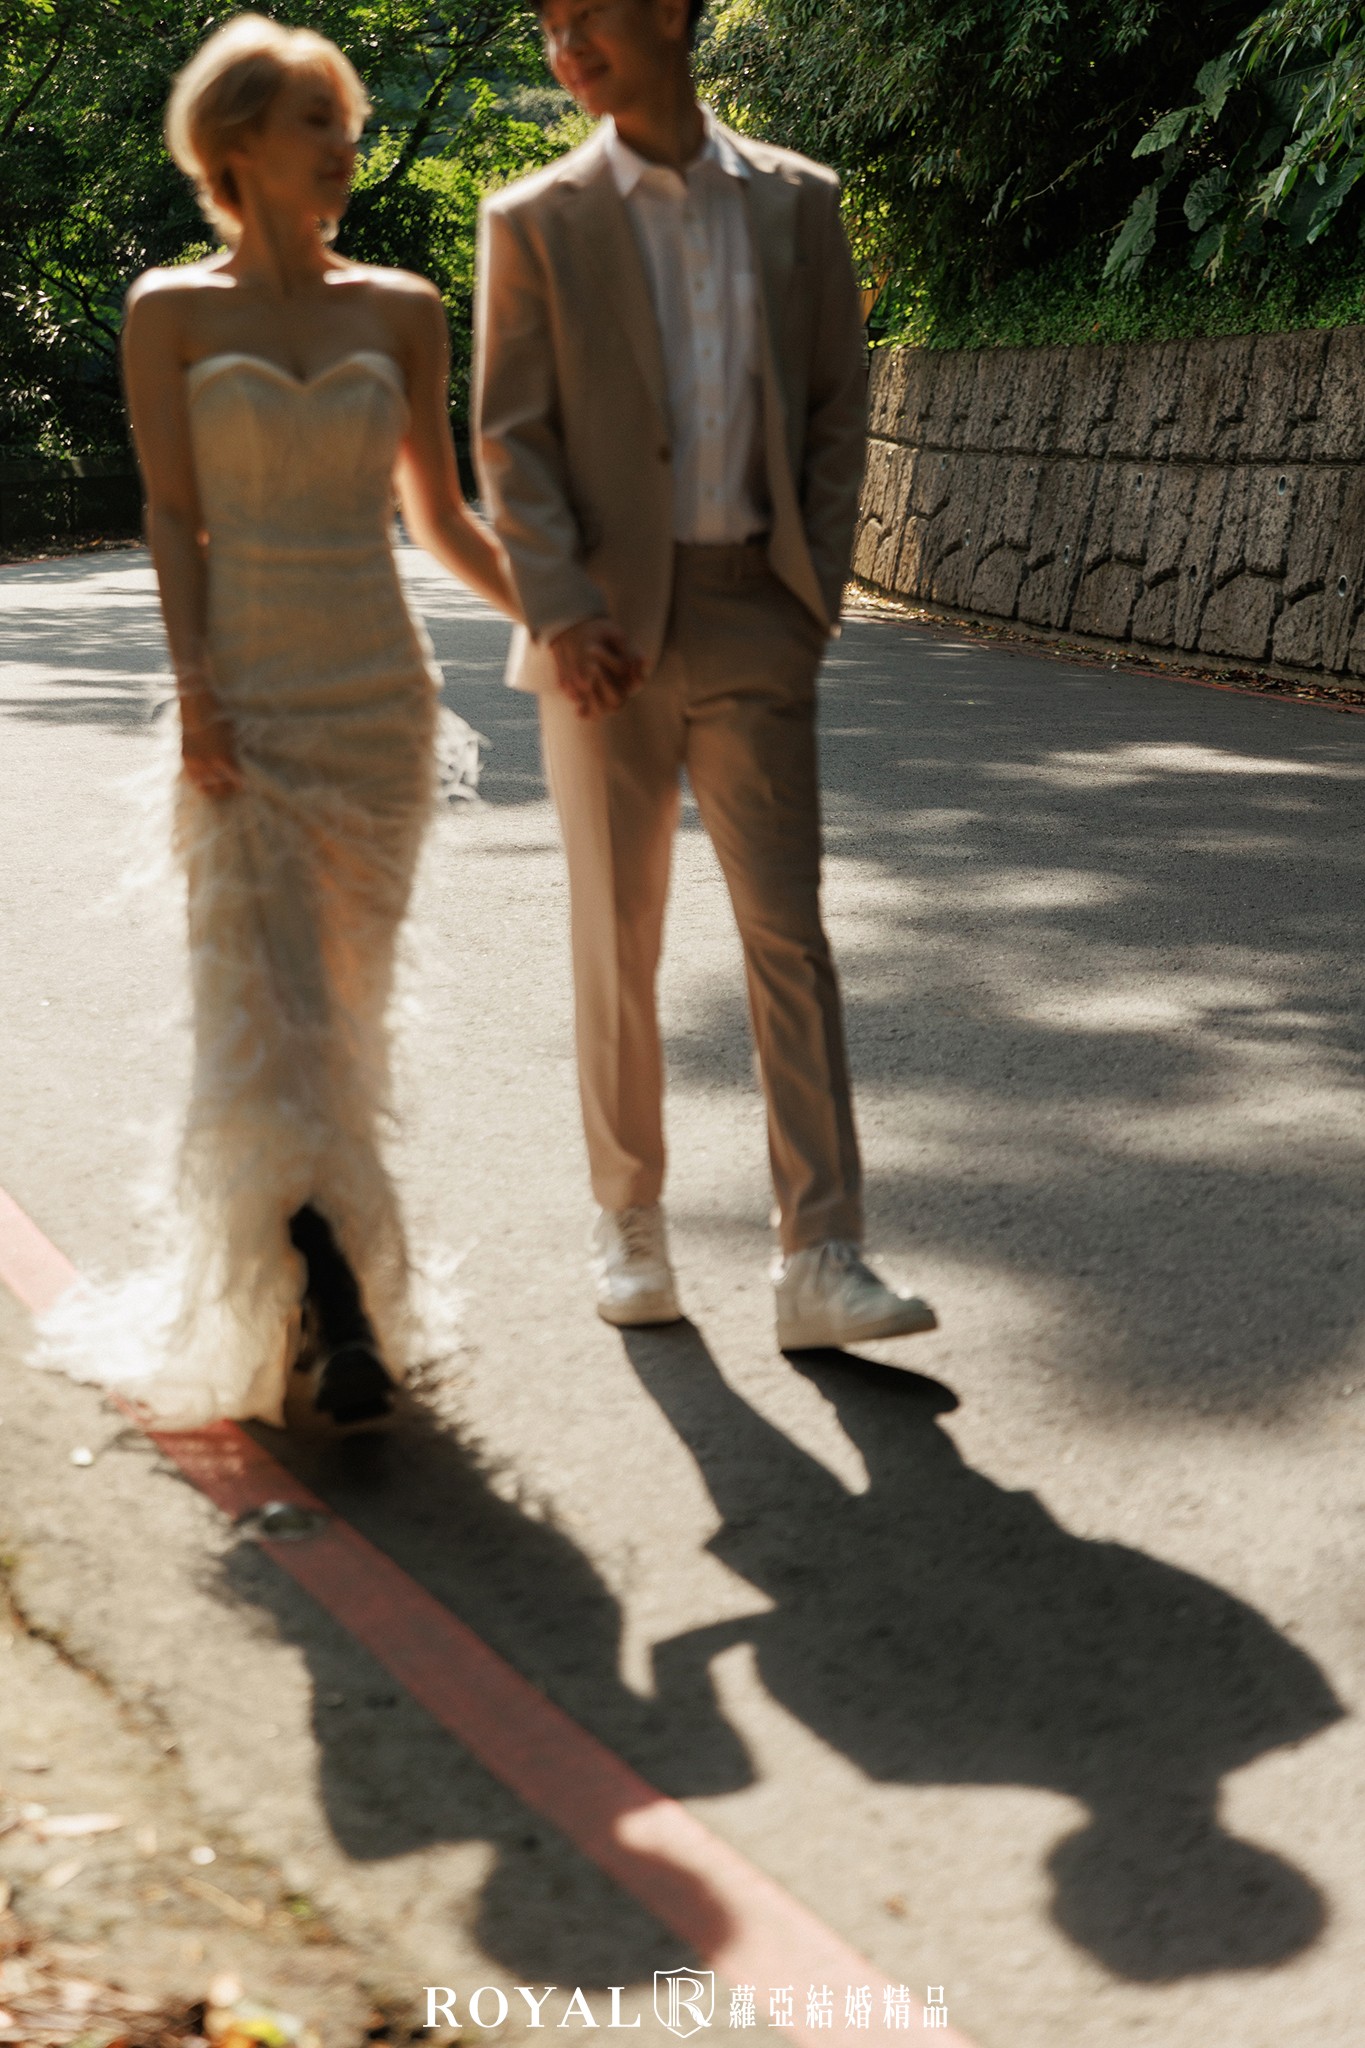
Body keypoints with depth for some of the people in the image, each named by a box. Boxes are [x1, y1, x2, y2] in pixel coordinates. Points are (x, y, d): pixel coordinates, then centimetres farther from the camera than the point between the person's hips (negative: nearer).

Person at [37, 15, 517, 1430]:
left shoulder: (401, 312, 8)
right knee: (265, 1001, -10)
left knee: (345, 1001, 7)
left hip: (379, 691, 3)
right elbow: (171, 518, -3)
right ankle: (333, 1314, -12)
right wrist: (194, 689, -13)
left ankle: (305, 1290, 22)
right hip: (247, 698, -3)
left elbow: (438, 516, 14)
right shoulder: (170, 313, 2)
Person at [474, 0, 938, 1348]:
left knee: (788, 930, -5)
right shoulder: (537, 222, 3)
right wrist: (562, 614, -13)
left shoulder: (796, 202, 8)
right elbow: (509, 438, -1)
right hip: (606, 629, -1)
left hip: (751, 622, 1)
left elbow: (837, 403, 10)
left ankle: (819, 1264, -5)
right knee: (618, 936, 6)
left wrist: (816, 584, 0)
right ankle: (628, 1222, 21)